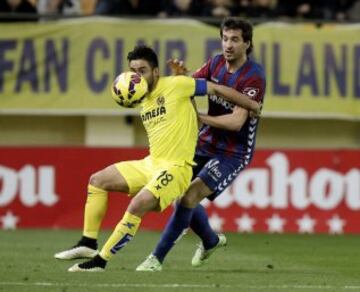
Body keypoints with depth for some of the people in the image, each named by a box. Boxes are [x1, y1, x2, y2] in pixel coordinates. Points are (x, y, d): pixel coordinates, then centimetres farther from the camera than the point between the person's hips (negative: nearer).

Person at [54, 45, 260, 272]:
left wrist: (255, 107, -2)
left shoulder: (175, 85, -11)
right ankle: (88, 244, 8)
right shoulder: (143, 99, 11)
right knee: (97, 181, 9)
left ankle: (100, 260, -20)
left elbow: (217, 89, -6)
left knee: (137, 206, -27)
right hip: (151, 164, 9)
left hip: (175, 168, -9)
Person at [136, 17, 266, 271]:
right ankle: (211, 241, 33)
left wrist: (197, 116, -25)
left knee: (190, 195, -21)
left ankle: (157, 258, -14)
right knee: (180, 194, 3)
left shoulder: (254, 76, -19)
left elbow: (237, 121, -25)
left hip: (234, 152, -7)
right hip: (206, 143, 7)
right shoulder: (216, 63, 2)